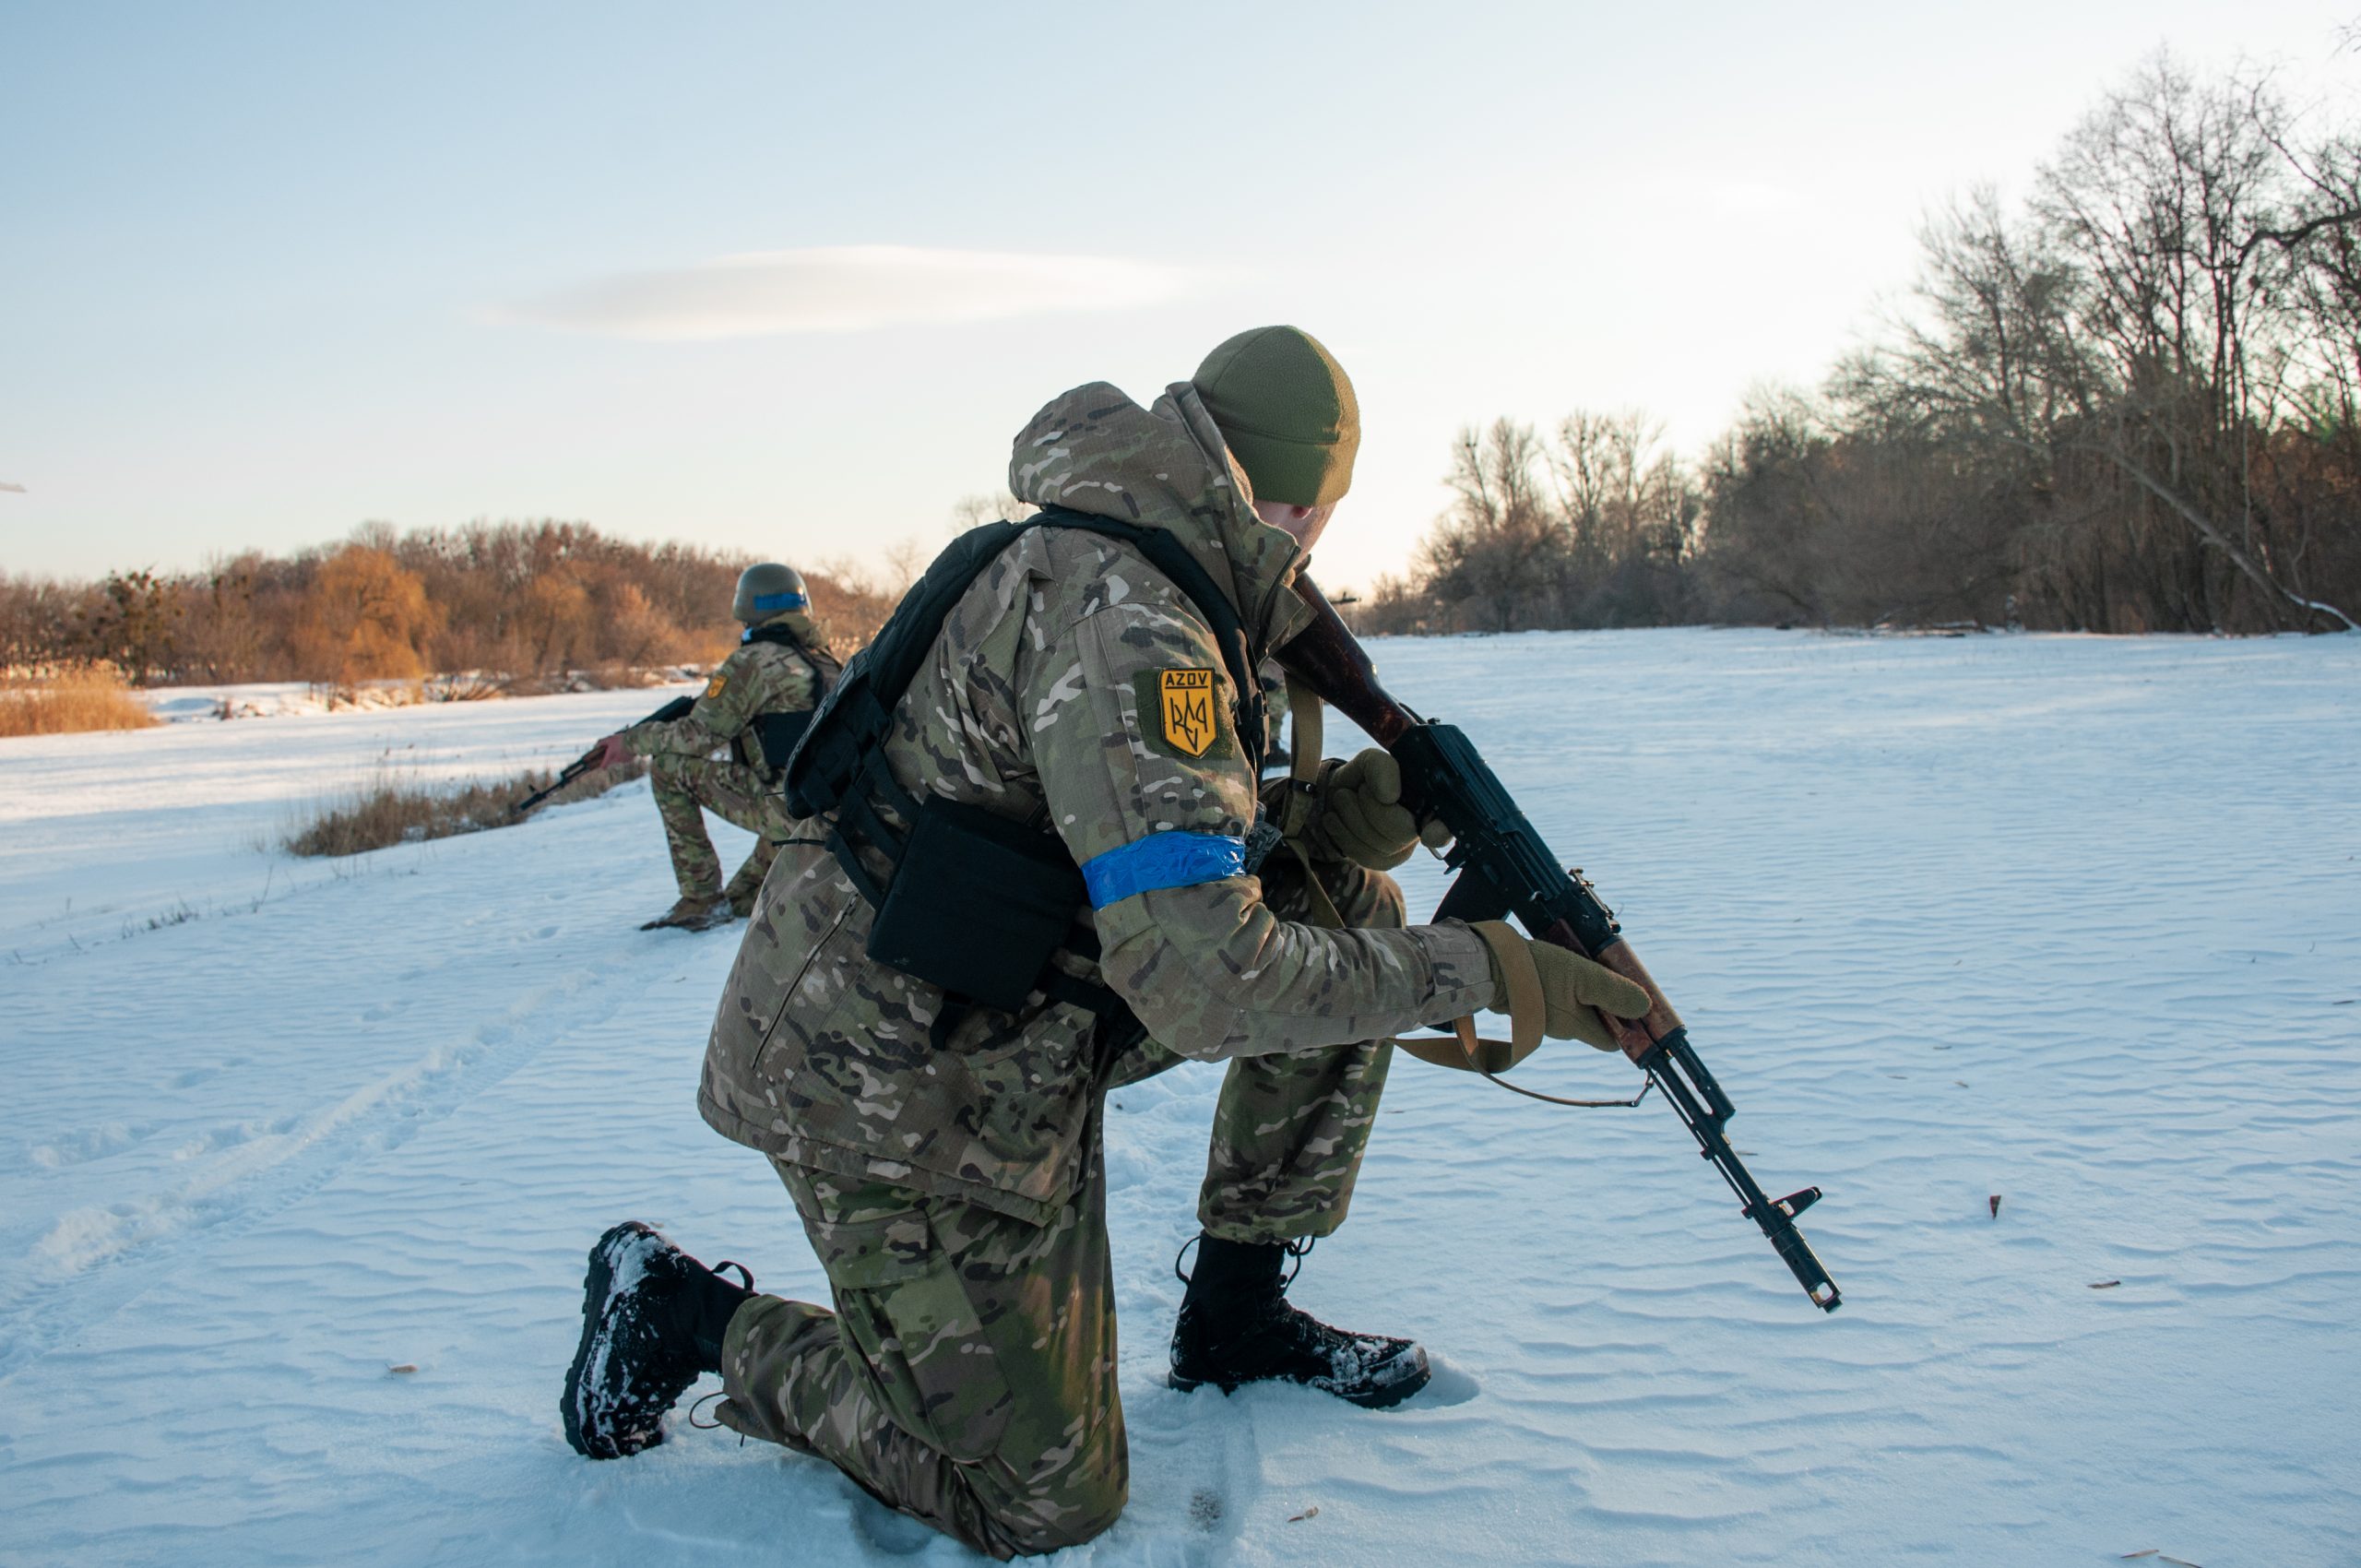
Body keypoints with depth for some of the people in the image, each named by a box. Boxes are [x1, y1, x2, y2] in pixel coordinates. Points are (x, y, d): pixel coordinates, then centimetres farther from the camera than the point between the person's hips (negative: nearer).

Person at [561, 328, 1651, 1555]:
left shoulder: (1117, 570, 5)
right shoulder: (1119, 620, -27)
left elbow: (1157, 834, 9)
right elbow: (1205, 983, -34)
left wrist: (1331, 818, -8)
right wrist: (1484, 968, -25)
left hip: (1015, 1024, 9)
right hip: (897, 1091, -9)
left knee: (1349, 908, 5)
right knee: (1042, 1505, 2)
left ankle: (1237, 1312, 15)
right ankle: (687, 1315, 16)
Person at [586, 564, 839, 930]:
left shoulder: (752, 661, -6)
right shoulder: (824, 657, 15)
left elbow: (700, 735, -7)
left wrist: (632, 740, 7)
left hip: (784, 811, -7)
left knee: (668, 765, 6)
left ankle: (700, 900, 6)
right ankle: (742, 899, 28)